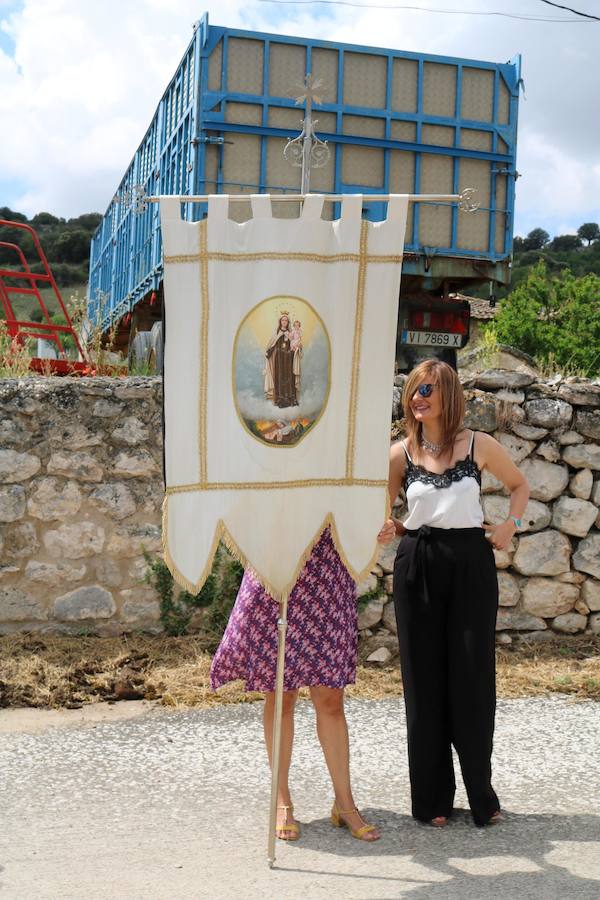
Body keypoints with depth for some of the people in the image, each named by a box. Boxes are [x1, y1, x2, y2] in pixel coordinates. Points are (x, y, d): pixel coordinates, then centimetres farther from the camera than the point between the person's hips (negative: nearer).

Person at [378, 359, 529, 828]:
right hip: (417, 566, 1)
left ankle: (482, 794, 16)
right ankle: (432, 798, 15)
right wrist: (387, 528, -11)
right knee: (424, 679, 4)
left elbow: (519, 485, 16)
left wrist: (510, 525, 1)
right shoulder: (401, 453, 2)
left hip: (472, 564, -1)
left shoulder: (480, 445, 0)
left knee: (473, 676, 2)